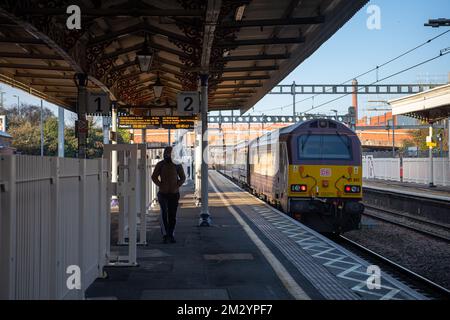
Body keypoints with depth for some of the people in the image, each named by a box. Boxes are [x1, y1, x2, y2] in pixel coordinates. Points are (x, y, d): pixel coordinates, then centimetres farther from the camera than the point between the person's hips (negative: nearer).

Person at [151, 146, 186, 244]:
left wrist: (177, 186, -6)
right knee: (164, 213, -17)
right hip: (163, 193, -1)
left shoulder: (177, 164, 2)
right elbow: (154, 177, 5)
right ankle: (165, 234, -15)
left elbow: (183, 177, 9)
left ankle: (171, 235, 15)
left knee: (172, 215, 5)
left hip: (174, 193, 1)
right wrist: (160, 185, -7)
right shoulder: (160, 164, 1)